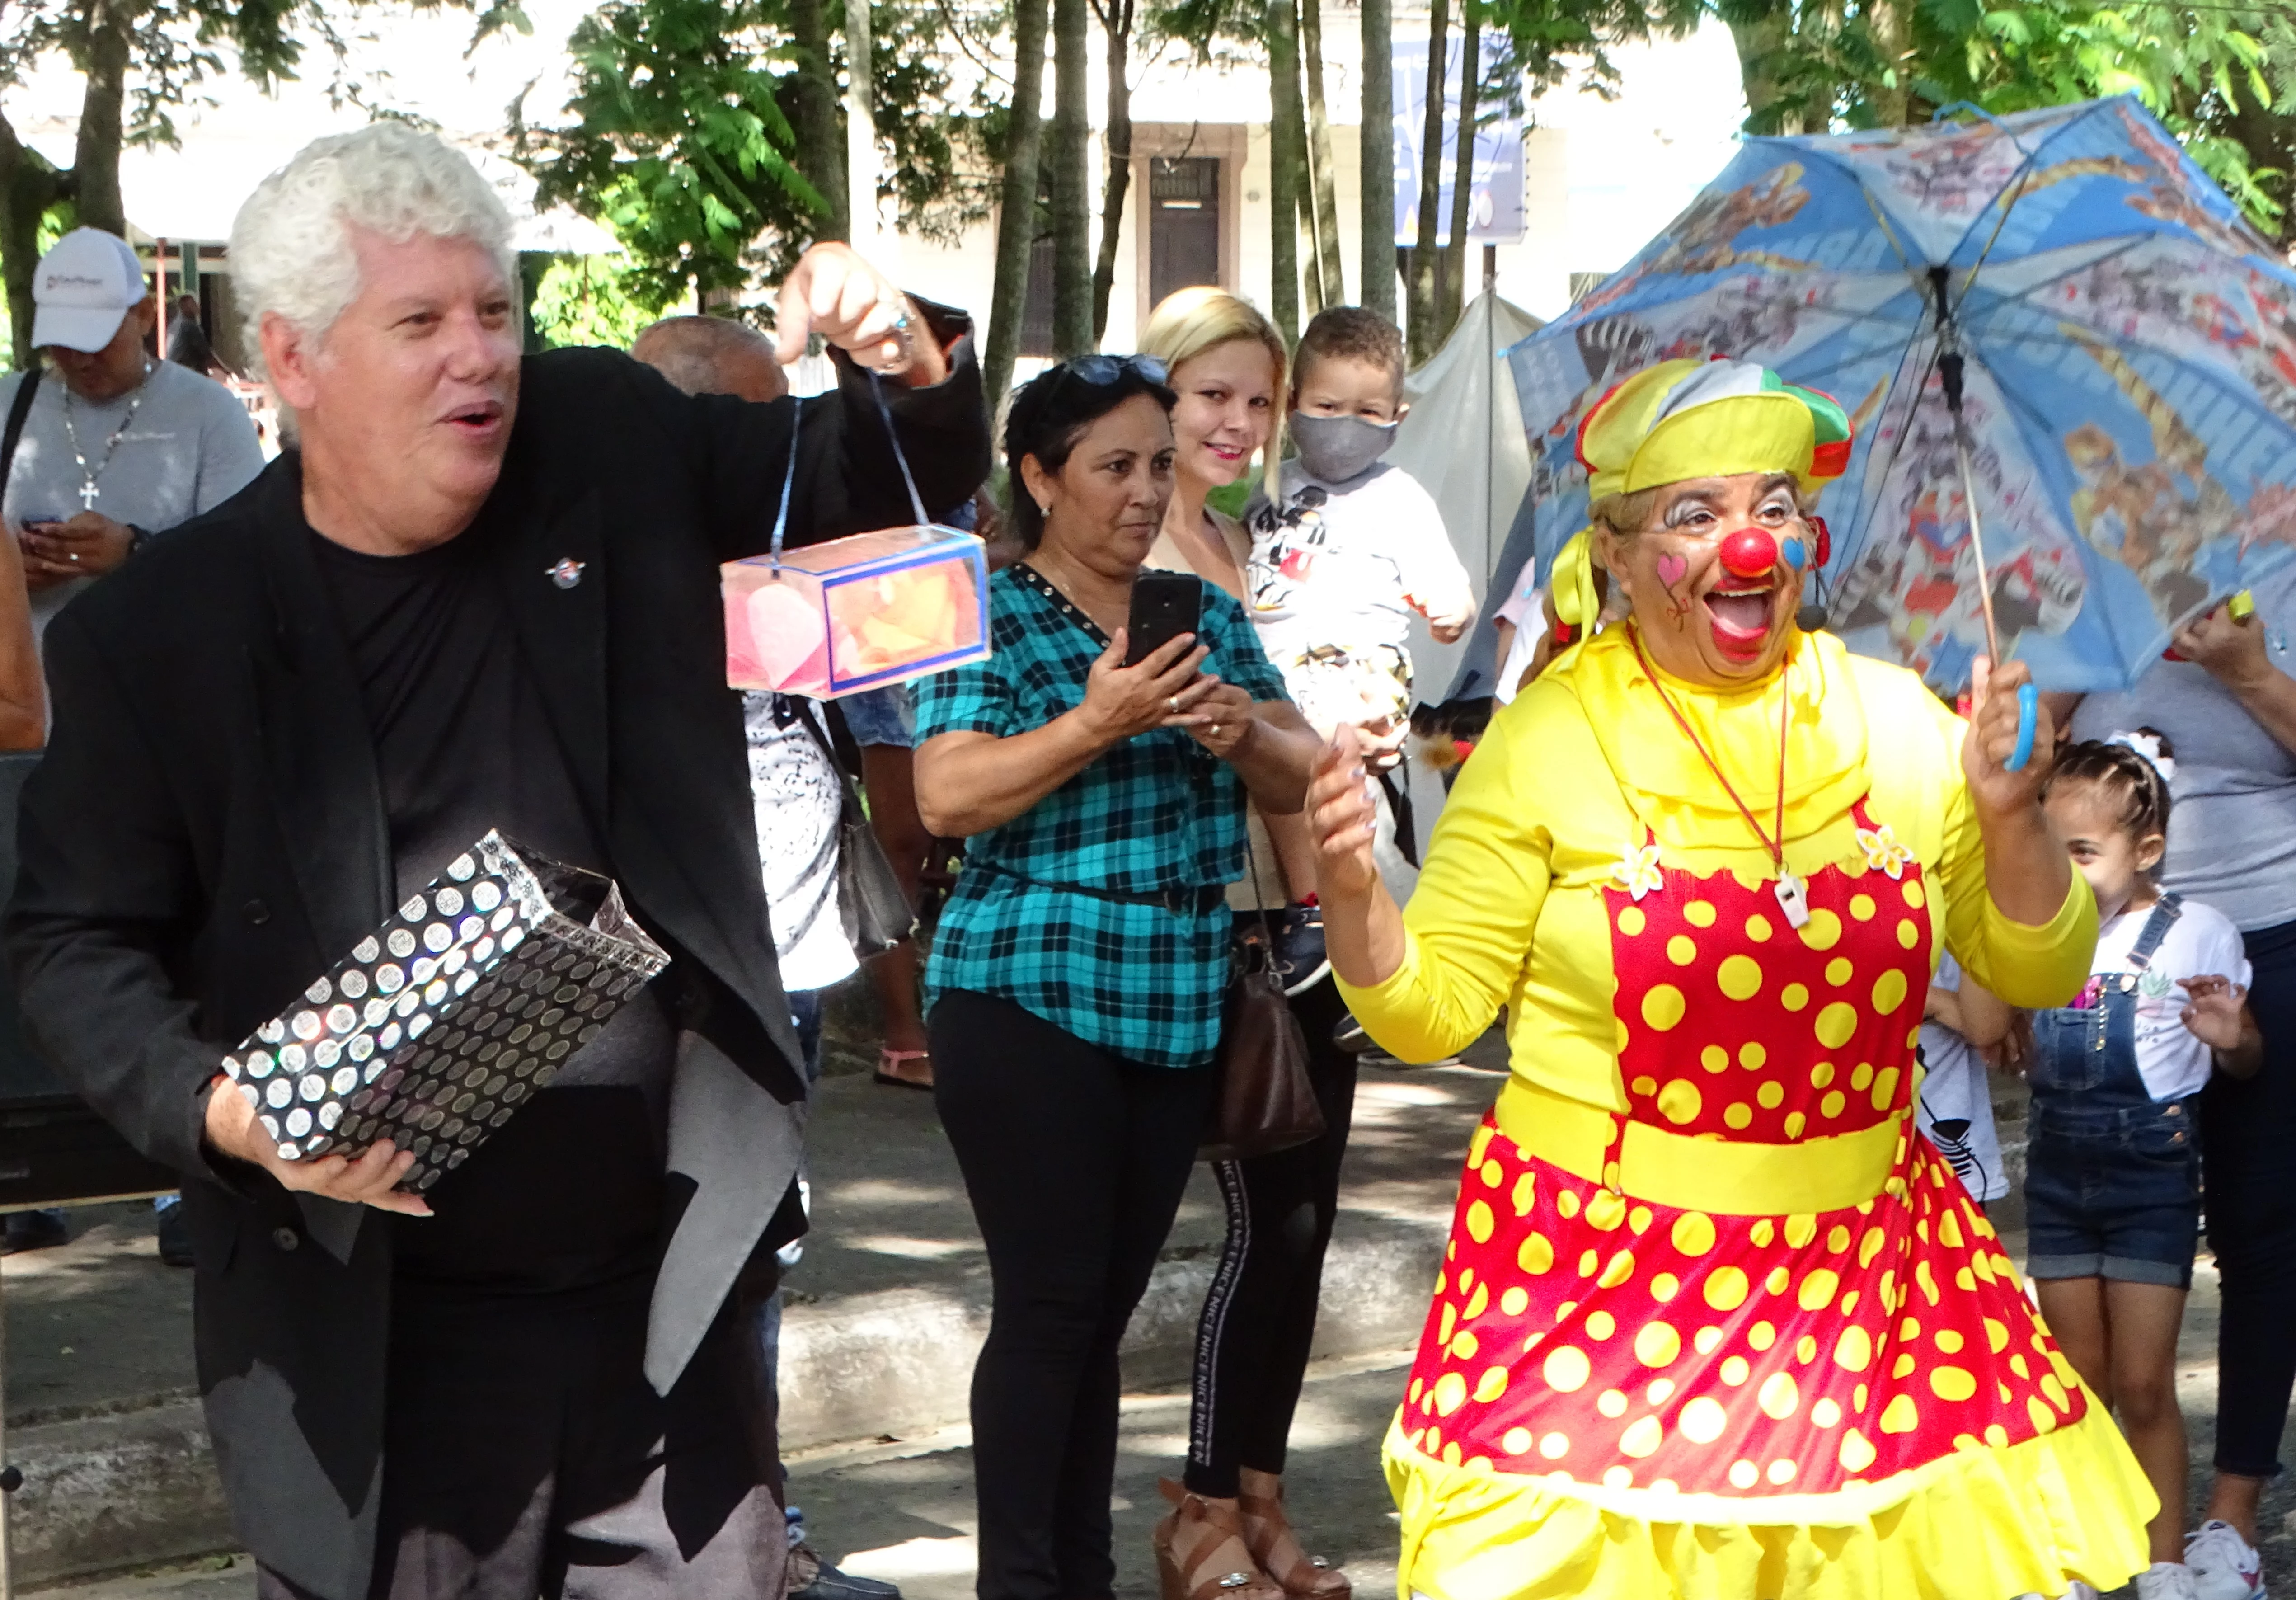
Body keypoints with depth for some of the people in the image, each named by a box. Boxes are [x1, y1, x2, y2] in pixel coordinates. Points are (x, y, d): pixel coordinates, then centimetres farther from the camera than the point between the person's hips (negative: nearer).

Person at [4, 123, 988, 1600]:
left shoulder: (612, 449, 3)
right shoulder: (160, 633, -5)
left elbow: (896, 484, 13)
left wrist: (914, 362, -9)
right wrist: (221, 1111, -17)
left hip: (672, 1299, 3)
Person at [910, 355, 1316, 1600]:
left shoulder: (1209, 616, 13)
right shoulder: (989, 621, -4)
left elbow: (1301, 783, 11)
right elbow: (947, 796, -15)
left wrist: (1242, 728, -10)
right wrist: (1101, 720, -23)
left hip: (1179, 1015, 5)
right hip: (1029, 1002, -5)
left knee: (1108, 1307, 9)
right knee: (1050, 1304, -6)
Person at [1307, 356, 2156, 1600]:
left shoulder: (1896, 721, 4)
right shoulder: (1547, 740, -4)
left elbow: (2037, 974, 10)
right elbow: (1425, 1011, -1)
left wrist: (2010, 816, -7)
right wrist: (1350, 893, -19)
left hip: (1863, 1259, 3)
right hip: (1599, 1277, -2)